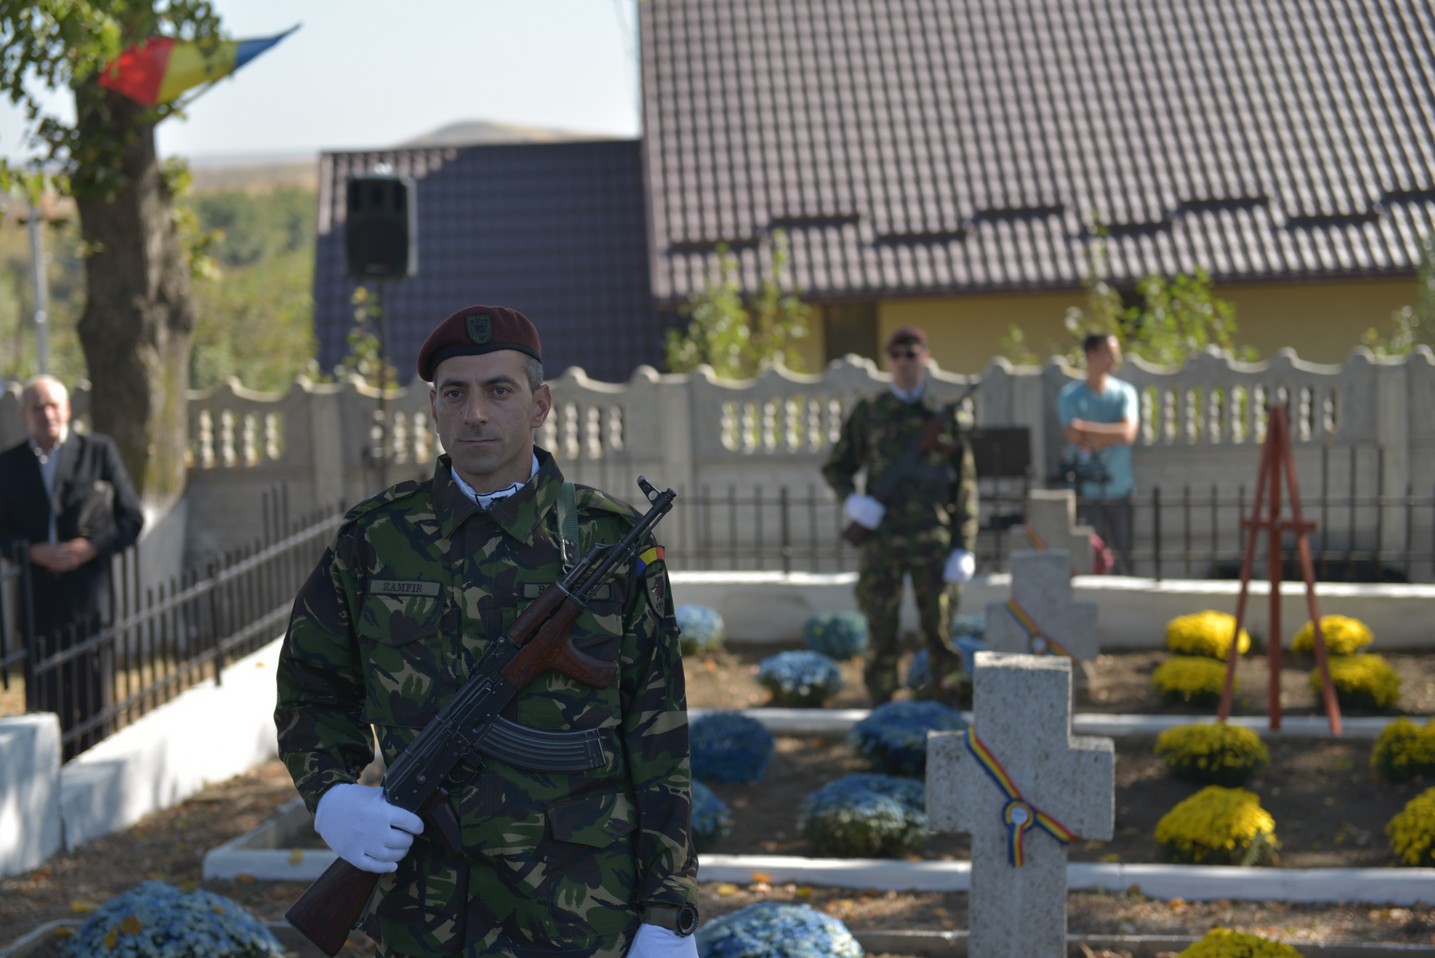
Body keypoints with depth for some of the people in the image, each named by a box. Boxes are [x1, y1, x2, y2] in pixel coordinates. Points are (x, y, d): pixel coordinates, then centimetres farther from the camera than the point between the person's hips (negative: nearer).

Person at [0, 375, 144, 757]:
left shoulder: (99, 452, 5)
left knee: (95, 691, 0)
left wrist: (92, 547, -12)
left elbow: (132, 518, 3)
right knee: (49, 695, 2)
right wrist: (35, 552, -12)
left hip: (91, 592, -1)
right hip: (40, 597, 2)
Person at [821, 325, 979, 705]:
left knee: (940, 635, 1)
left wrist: (964, 548, -3)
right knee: (881, 636, 1)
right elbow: (836, 467, 13)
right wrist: (852, 501, -9)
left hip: (934, 546, 0)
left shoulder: (945, 416, 5)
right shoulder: (867, 413, 7)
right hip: (882, 542, 0)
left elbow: (965, 487, 4)